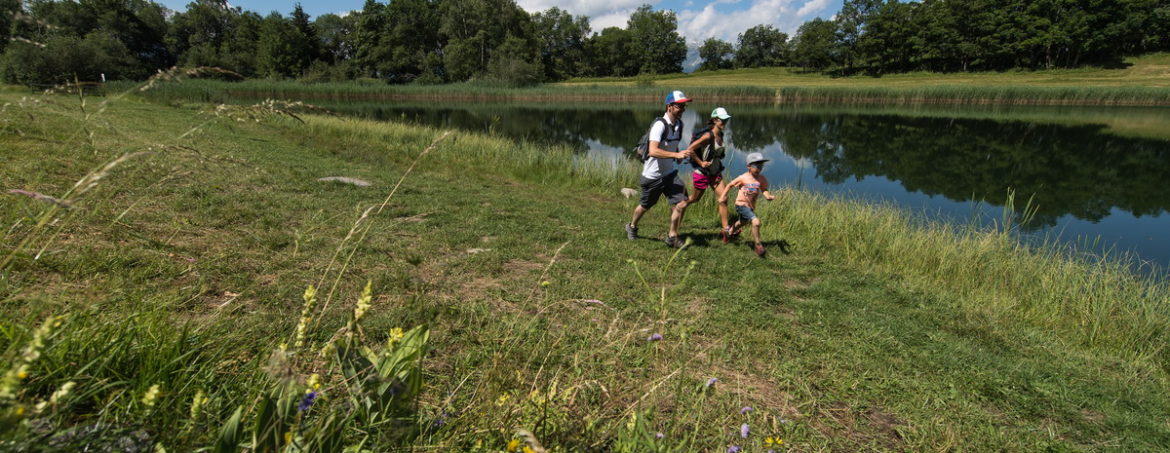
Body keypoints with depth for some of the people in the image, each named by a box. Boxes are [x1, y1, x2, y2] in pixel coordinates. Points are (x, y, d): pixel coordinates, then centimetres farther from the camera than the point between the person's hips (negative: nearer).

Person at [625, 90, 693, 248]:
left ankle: (672, 236, 10)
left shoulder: (679, 124, 3)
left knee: (682, 202, -7)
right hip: (653, 175, -6)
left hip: (670, 173, 6)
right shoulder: (660, 124, -23)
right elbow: (653, 151, -35)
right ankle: (632, 226, 42)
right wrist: (676, 154, -41)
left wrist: (680, 155, 10)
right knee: (645, 206, 13)